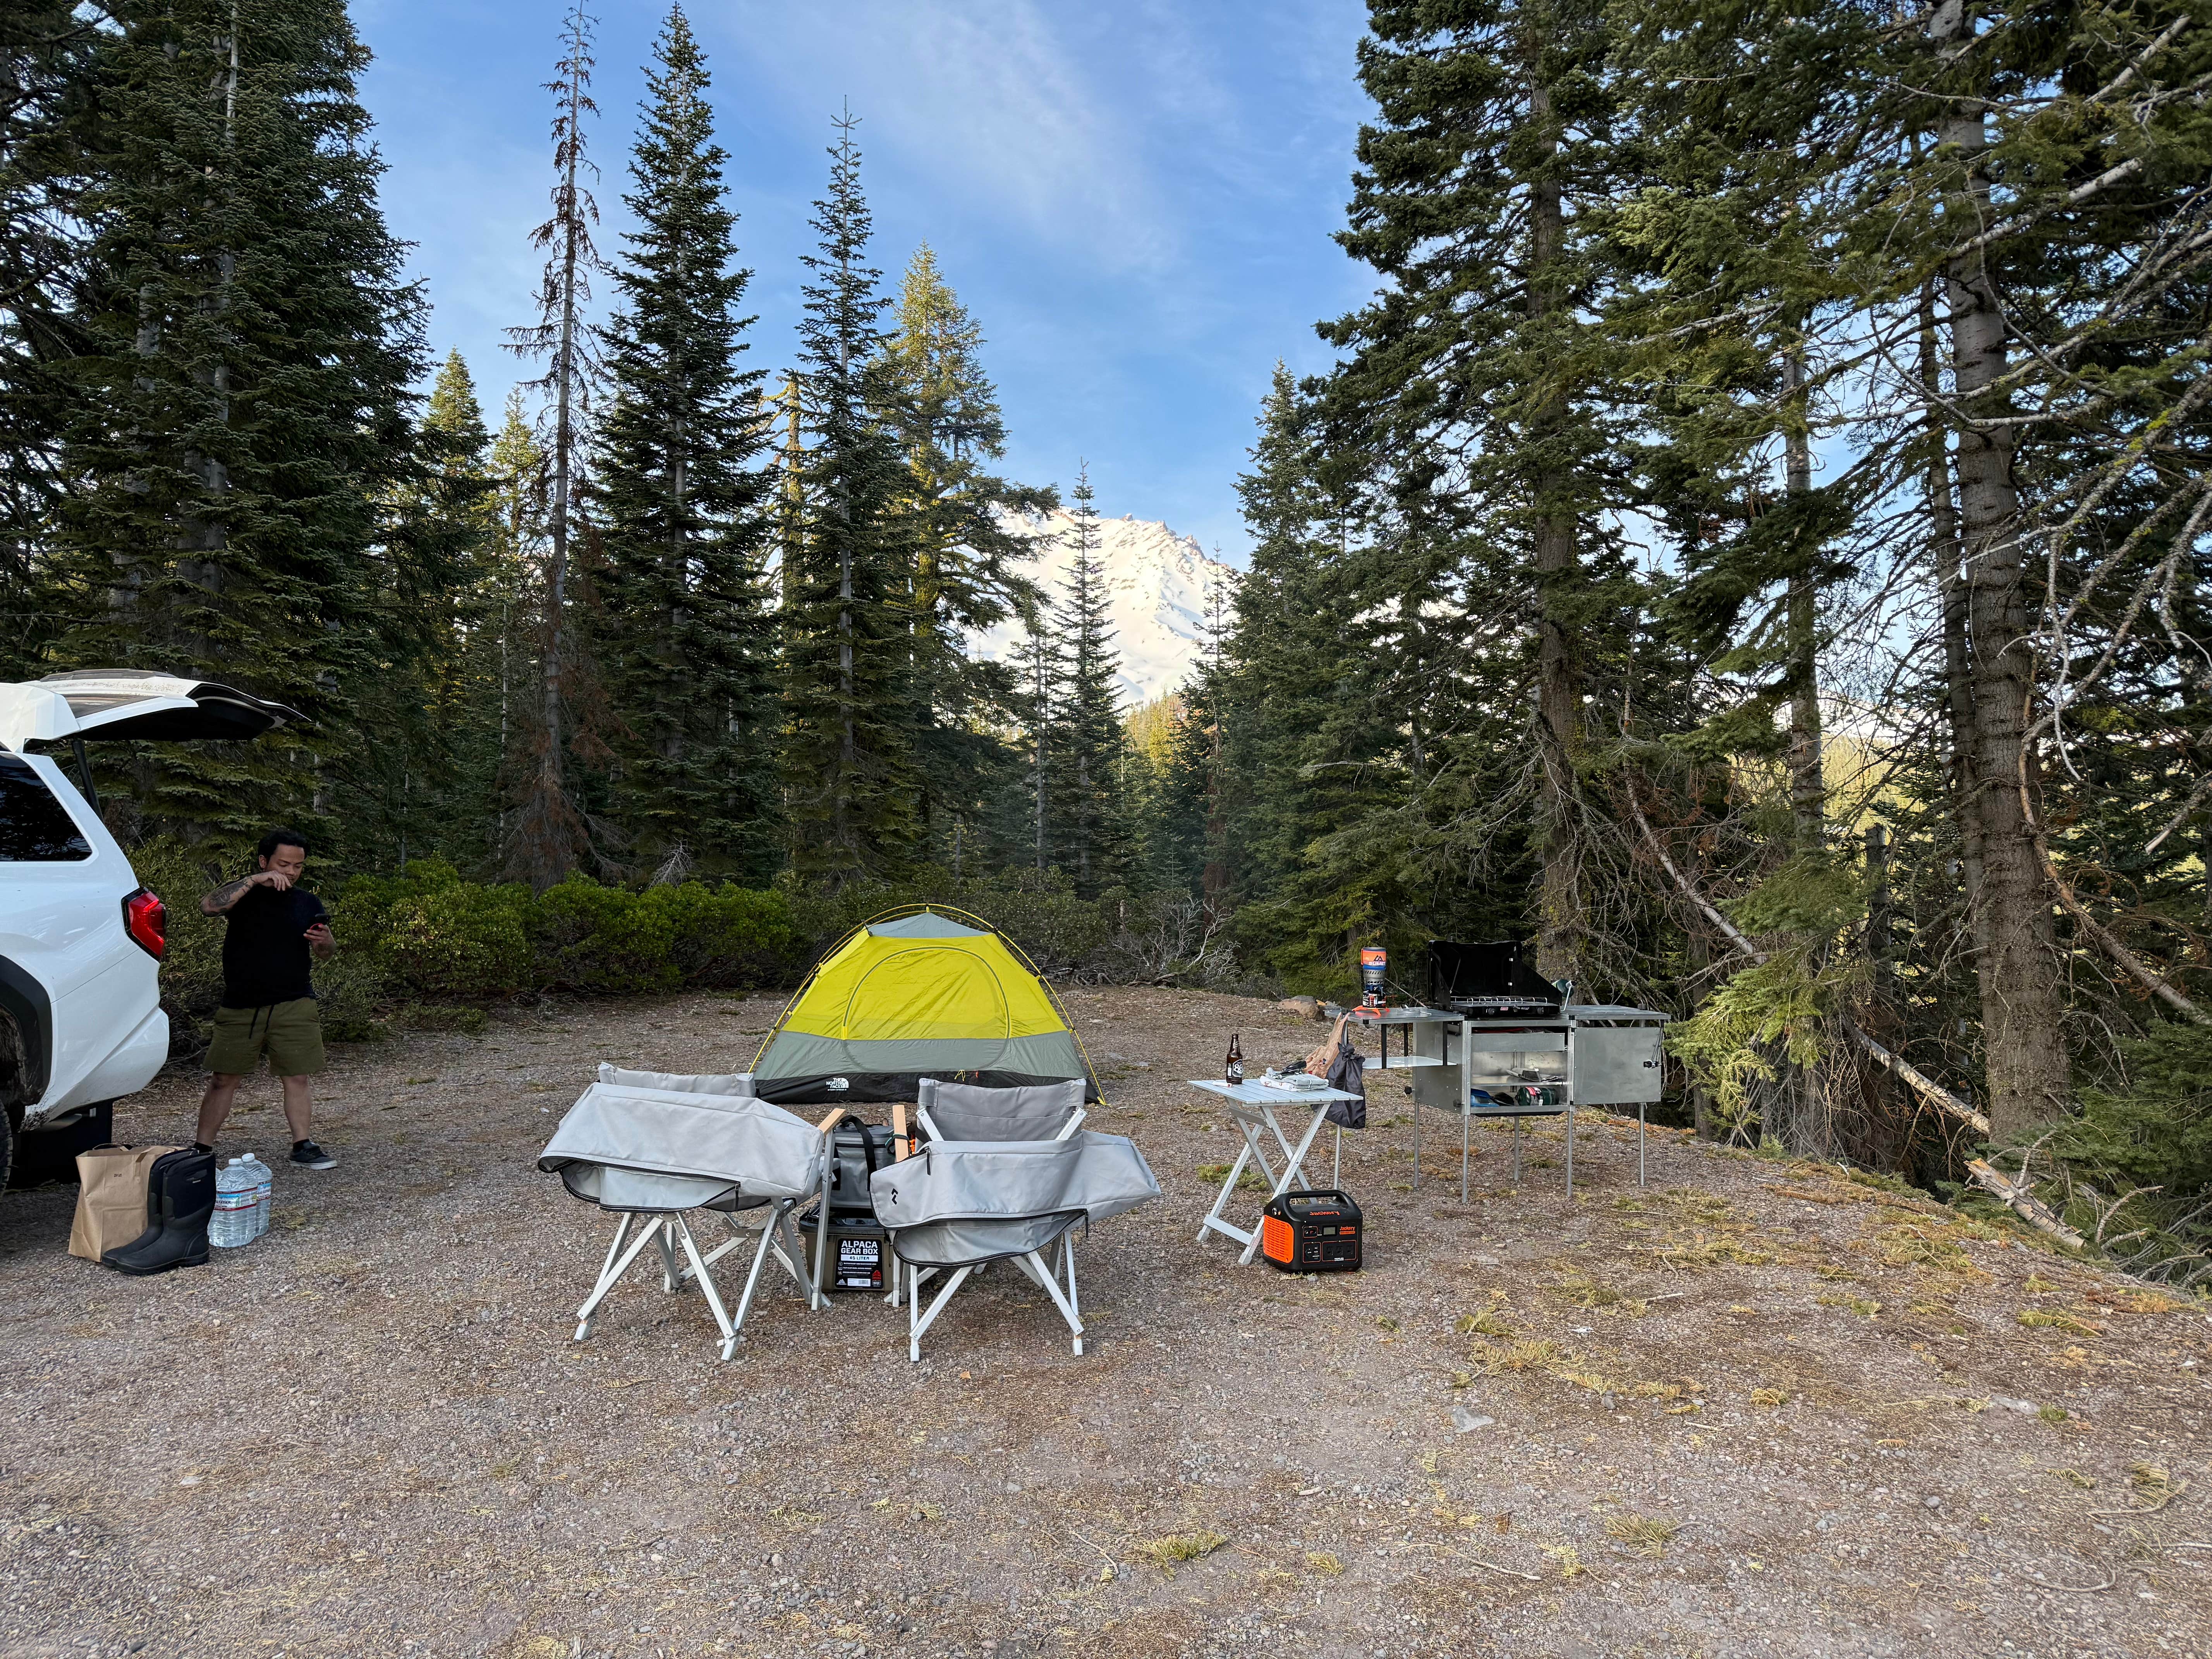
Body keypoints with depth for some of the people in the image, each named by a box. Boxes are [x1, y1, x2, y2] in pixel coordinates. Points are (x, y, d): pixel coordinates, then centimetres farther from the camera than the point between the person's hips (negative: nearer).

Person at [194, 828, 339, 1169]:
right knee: (224, 1079, 3)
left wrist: (325, 942, -16)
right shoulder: (245, 893, 3)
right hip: (240, 1007, -1)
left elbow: (325, 955, 8)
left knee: (297, 1077, 0)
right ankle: (202, 1150, 13)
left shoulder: (308, 903, 10)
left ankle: (303, 1146, 8)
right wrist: (254, 880, -23)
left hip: (294, 1006, 1)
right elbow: (209, 906, -19)